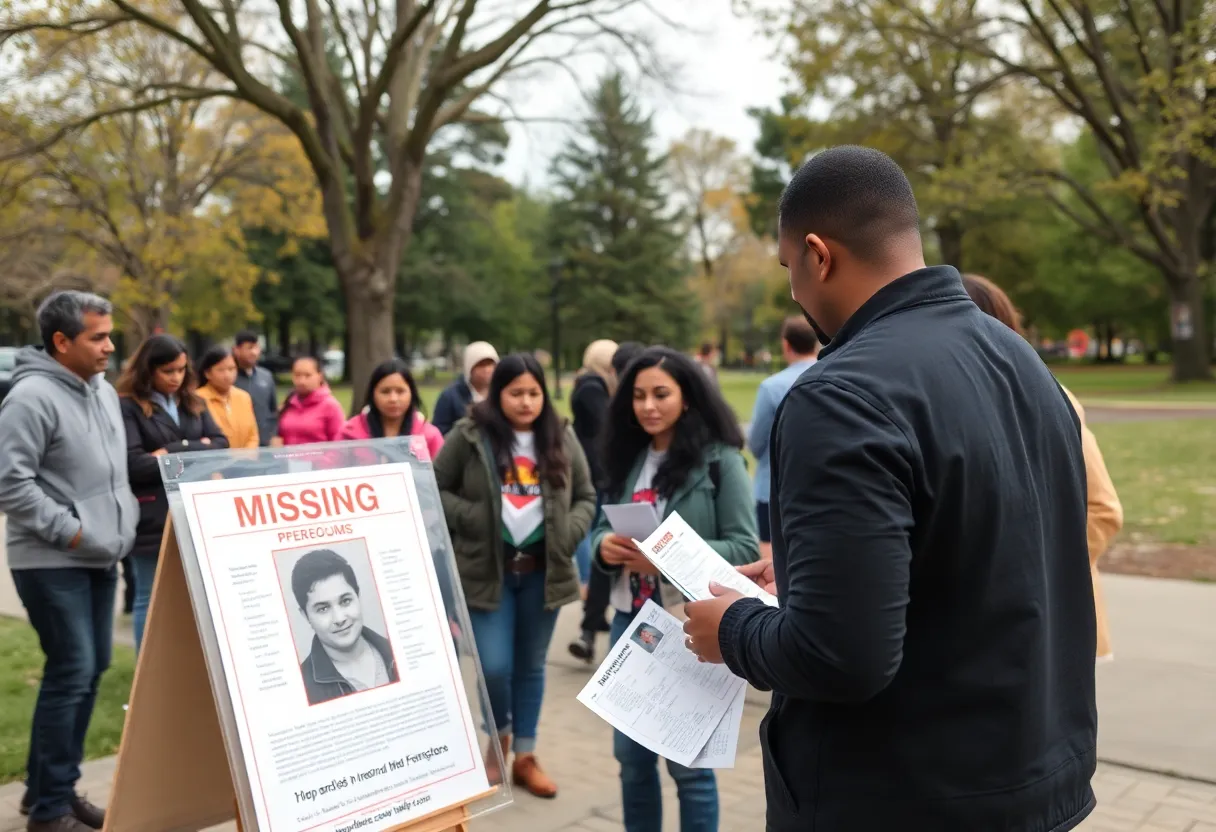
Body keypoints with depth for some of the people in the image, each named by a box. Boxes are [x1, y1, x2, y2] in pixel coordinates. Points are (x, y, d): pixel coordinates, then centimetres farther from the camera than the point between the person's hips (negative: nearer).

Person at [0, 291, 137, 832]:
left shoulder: (103, 391, 12)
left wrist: (123, 517, 13)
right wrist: (67, 529, -17)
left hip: (100, 558, 9)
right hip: (52, 563, -9)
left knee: (91, 670, 12)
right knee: (72, 674, -7)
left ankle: (50, 787, 26)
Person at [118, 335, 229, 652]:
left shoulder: (193, 403, 13)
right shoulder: (128, 406, -6)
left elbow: (221, 444, 4)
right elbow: (133, 464, -16)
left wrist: (173, 452, -10)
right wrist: (194, 452, -9)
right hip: (152, 517, -5)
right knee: (151, 599, 3)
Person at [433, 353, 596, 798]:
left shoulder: (562, 439, 4)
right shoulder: (469, 436, -5)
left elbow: (586, 497, 11)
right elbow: (434, 488, -1)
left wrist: (568, 534, -6)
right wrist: (471, 518, -14)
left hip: (543, 570, 3)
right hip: (487, 570, -3)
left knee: (532, 665, 12)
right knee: (495, 666, -6)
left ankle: (526, 756, 26)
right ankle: (500, 736, 25)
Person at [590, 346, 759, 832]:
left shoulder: (720, 459, -10)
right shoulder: (626, 457, 7)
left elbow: (744, 548, -13)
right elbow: (603, 526, 11)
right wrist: (604, 546, -12)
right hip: (630, 622, 6)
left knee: (689, 763, 6)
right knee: (631, 757, 16)